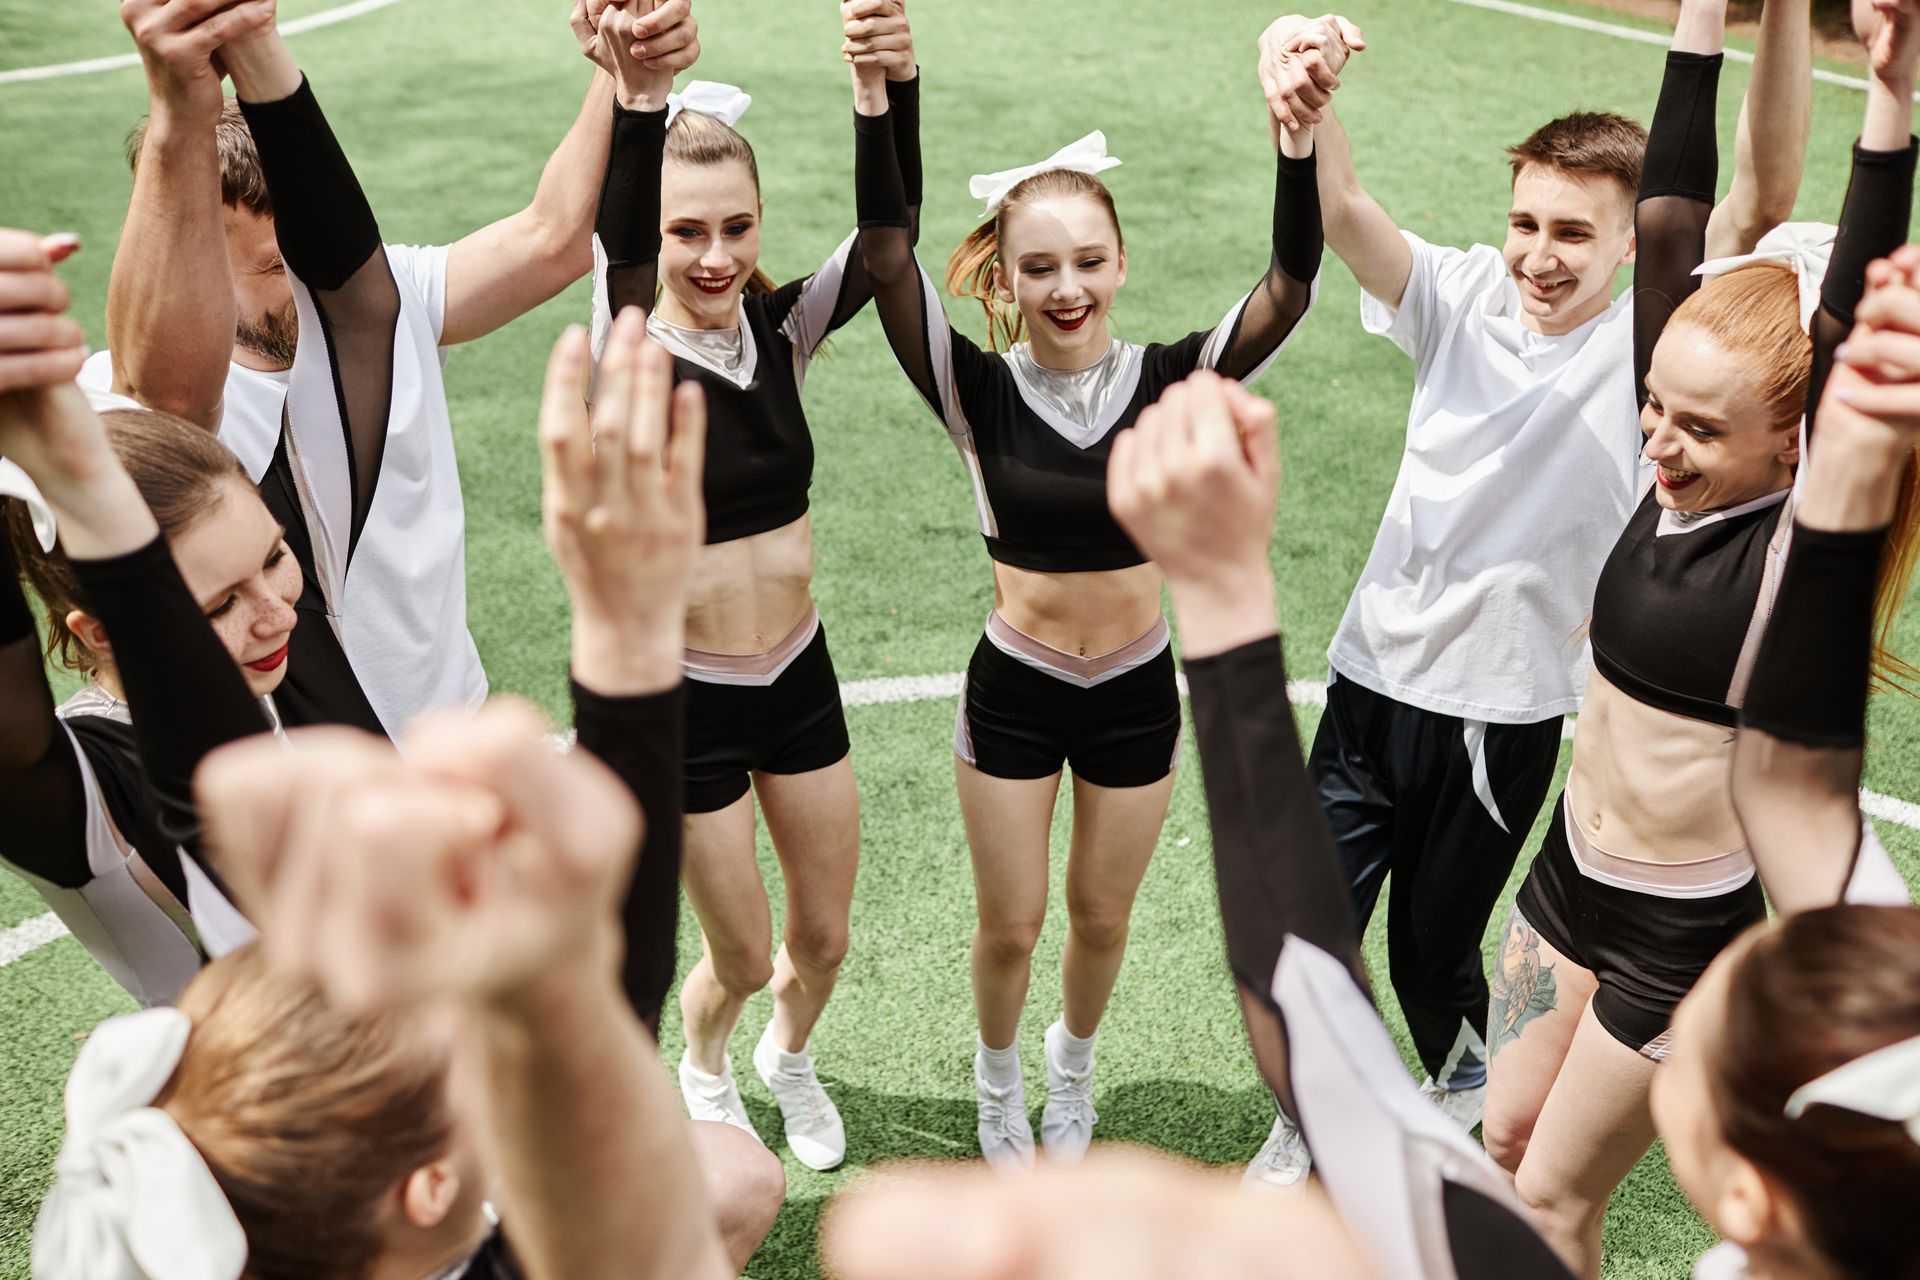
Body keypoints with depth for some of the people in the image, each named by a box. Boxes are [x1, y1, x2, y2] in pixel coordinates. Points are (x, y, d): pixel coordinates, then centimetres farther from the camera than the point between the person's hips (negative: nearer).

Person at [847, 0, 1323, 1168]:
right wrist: (877, 96, -37)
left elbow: (1289, 290, -23)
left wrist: (1299, 134, -37)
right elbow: (889, 260, -25)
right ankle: (999, 1088, 45)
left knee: (1102, 919, 19)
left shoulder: (1168, 383, -10)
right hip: (1012, 693, -1)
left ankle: (1074, 1071, 50)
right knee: (1011, 926, 14)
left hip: (1137, 694, 1)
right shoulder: (980, 393, -12)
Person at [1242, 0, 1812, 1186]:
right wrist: (1310, 95, -42)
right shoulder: (1464, 298, -5)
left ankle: (1468, 1082, 52)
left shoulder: (1657, 339, -9)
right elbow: (1342, 210, -21)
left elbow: (1765, 199, -24)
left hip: (1512, 717, -2)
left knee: (1433, 947, 16)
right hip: (1377, 678, 2)